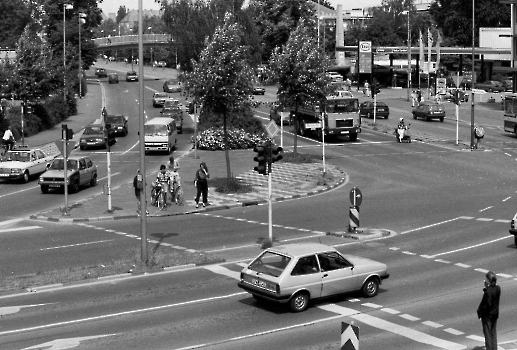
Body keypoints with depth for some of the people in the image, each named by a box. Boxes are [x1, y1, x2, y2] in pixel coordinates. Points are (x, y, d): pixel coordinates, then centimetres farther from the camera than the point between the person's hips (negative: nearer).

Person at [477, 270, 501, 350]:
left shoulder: (488, 291, -25)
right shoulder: (498, 288, -3)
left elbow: (487, 305, -24)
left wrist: (480, 311, -10)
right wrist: (486, 288, -3)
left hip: (487, 315, -7)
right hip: (495, 314, 7)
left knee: (488, 334, 6)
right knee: (494, 334, 18)